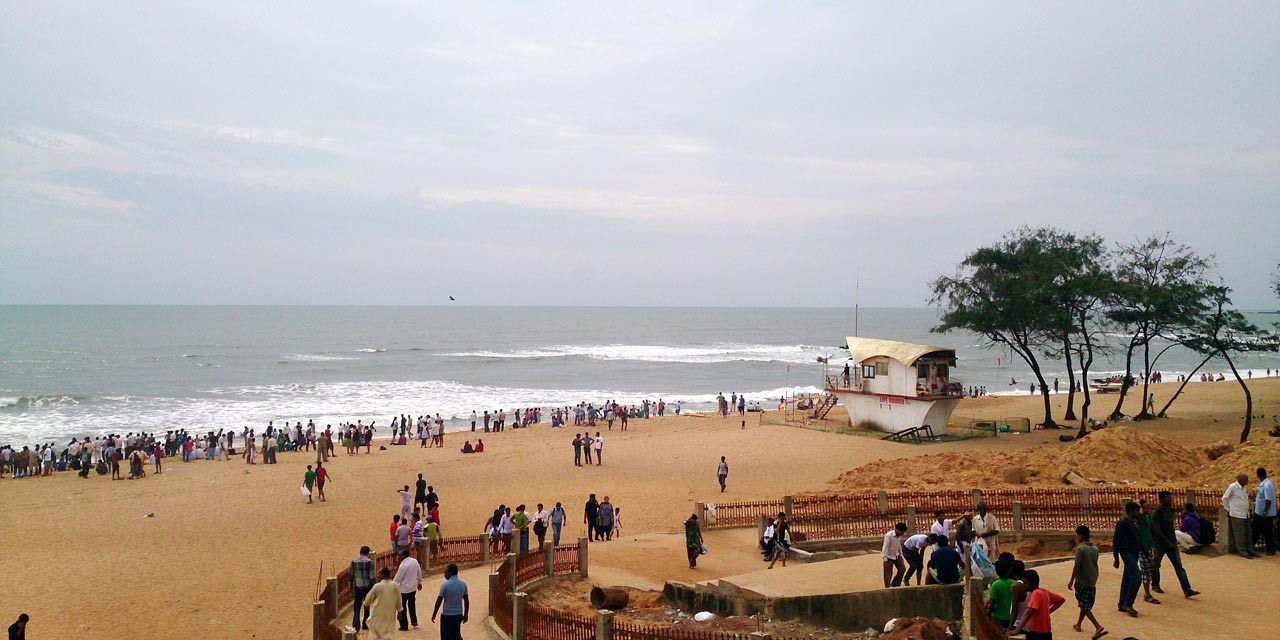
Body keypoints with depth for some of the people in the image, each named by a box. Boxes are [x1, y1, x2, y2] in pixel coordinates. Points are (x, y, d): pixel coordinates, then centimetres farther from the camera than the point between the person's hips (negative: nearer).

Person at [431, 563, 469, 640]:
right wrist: (466, 614, 17)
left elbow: (439, 601, -11)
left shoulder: (445, 585, -16)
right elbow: (466, 601, 7)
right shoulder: (463, 584, 1)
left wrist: (434, 614, -1)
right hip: (458, 615, 5)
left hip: (447, 615, -5)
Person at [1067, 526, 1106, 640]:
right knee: (1086, 605, 19)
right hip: (1092, 581, 7)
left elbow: (1077, 566, -15)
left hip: (1082, 581, -7)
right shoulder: (1095, 549, 6)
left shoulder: (1080, 548, -15)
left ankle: (1098, 626, -17)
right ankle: (1078, 624, 32)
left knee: (1085, 607, -4)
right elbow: (1094, 564, 16)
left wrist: (1071, 581, -10)